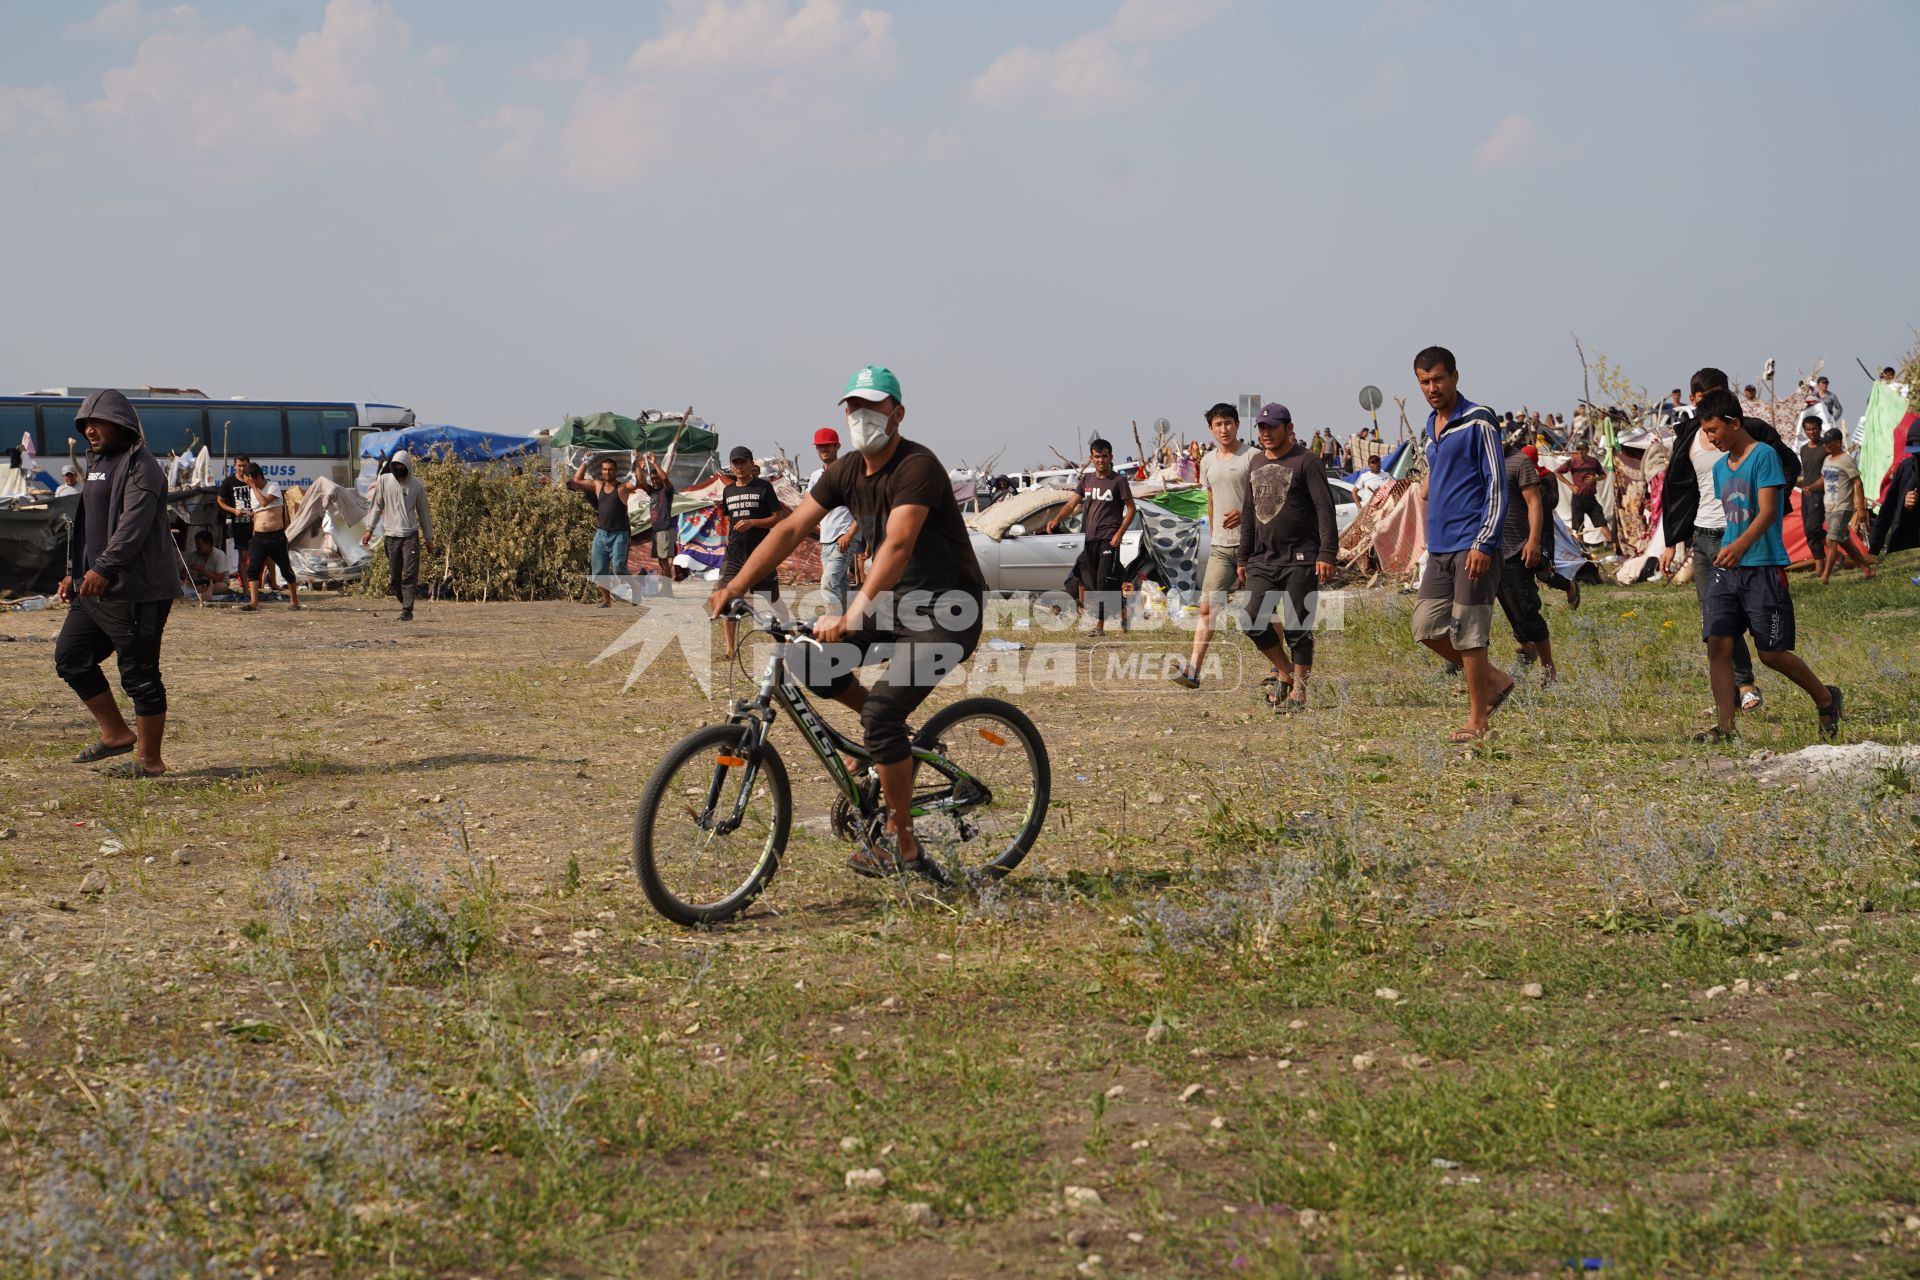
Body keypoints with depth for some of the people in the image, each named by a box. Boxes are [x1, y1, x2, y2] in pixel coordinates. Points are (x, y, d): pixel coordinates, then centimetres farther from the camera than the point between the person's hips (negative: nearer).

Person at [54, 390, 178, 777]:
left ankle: (149, 759, 2)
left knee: (139, 675, -5)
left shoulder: (140, 467, -12)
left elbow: (134, 524, -24)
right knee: (70, 657, 11)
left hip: (134, 592, -10)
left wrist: (104, 569, -33)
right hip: (95, 590, 10)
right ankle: (116, 734, 18)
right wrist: (75, 573, 22)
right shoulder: (98, 464, 19)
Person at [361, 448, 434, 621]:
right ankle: (405, 604, 18)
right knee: (394, 576, 3)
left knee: (409, 574, -9)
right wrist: (369, 529, 1)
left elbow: (423, 512, 10)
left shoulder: (416, 485, 3)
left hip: (410, 535, -2)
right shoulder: (384, 481, 4)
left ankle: (407, 610, -8)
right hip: (390, 535, 2)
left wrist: (429, 538, 11)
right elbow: (376, 506, 9)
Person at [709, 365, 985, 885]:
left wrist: (853, 616, -44)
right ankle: (890, 735, 14)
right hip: (897, 600, 8)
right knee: (811, 658, -8)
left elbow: (898, 545, -34)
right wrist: (735, 586, -11)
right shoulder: (846, 472, 3)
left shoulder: (917, 467, -21)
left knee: (882, 711, -22)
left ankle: (903, 849, -10)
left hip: (948, 611, -8)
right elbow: (792, 528, 0)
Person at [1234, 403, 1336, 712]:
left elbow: (1325, 510, -9)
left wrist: (1326, 554, -18)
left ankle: (1298, 692, 6)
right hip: (1262, 560, 6)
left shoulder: (1305, 462, -4)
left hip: (1300, 561, -6)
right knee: (1254, 622, -2)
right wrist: (1242, 558, 18)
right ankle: (1285, 672, 19)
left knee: (1297, 628, -3)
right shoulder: (1255, 463, 16)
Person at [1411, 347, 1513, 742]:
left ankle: (1477, 721, 4)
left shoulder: (1478, 422, -8)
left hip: (1471, 547, -8)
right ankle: (1494, 680, 21)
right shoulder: (1430, 429, 17)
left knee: (1467, 634, -5)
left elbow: (1497, 484, -12)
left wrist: (1483, 544, -18)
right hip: (1439, 548, 8)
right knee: (1426, 626, 6)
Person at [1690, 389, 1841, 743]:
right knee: (1718, 644, -7)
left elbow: (1767, 512, -19)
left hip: (1763, 568, -7)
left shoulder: (1764, 456, -9)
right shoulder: (1720, 466, 14)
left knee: (1772, 654, 0)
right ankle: (1725, 727, -4)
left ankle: (1826, 698, 24)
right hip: (1726, 568, 7)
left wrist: (1740, 546, -34)